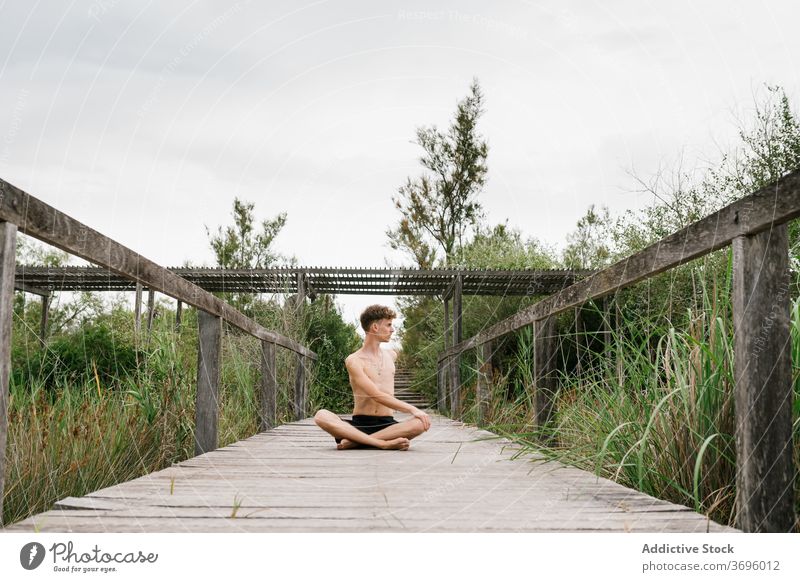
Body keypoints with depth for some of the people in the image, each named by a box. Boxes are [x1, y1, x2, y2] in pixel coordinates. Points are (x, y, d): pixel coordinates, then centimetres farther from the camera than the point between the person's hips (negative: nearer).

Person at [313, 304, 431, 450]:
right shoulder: (354, 361, -5)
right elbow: (377, 396, -15)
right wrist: (411, 409, -22)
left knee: (422, 423, -30)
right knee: (321, 416, -32)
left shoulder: (391, 355, 14)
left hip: (387, 425, 4)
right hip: (359, 425, -4)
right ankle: (384, 443, -42)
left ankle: (354, 441, -28)